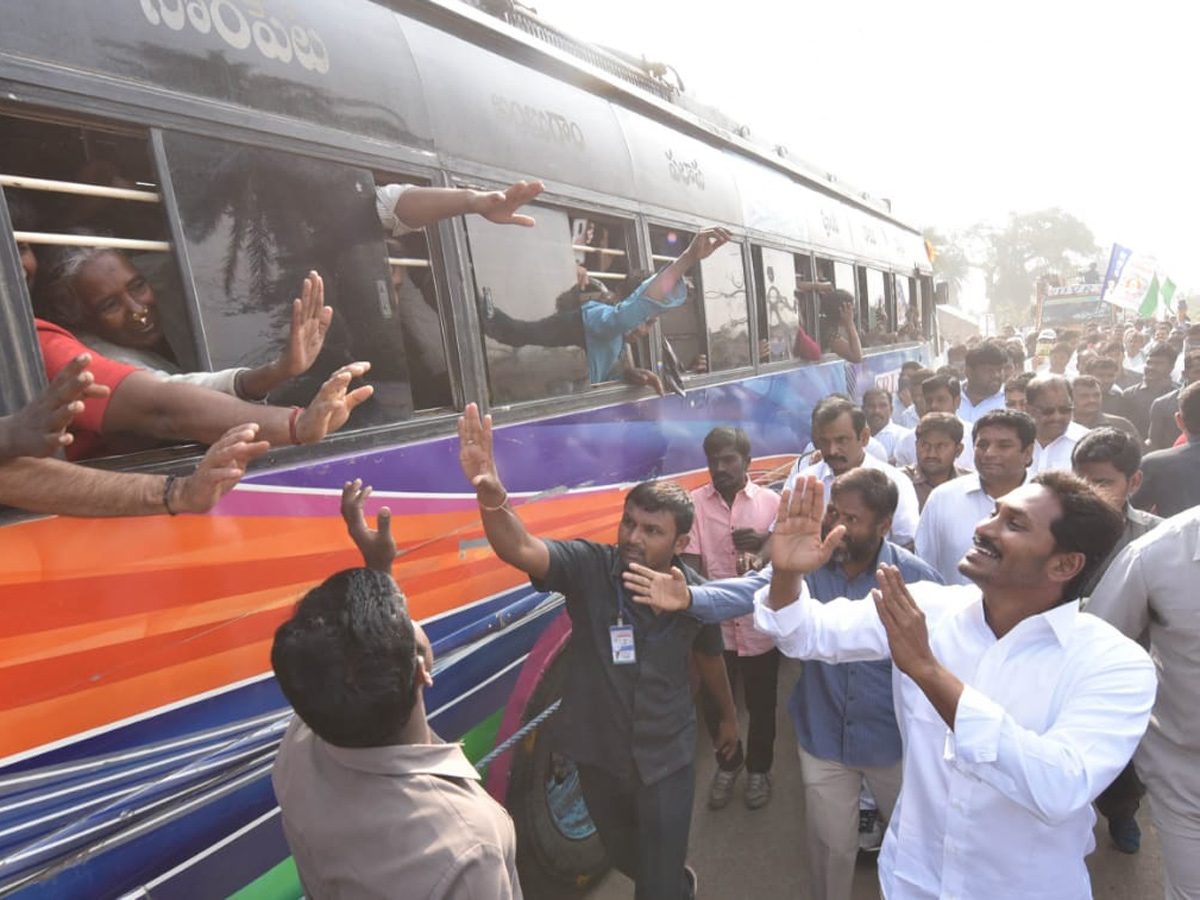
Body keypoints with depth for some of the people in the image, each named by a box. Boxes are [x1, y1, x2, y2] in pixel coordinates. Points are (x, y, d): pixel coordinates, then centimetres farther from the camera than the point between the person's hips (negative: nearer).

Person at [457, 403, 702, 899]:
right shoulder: (589, 567, -22)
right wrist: (492, 497, -60)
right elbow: (521, 549, -40)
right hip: (598, 754, 2)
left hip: (667, 762, -1)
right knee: (624, 857, 29)